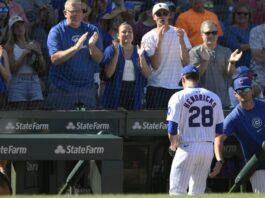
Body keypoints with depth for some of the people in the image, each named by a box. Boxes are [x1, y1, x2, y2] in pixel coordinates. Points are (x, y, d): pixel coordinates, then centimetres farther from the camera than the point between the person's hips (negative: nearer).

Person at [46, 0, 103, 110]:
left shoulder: (91, 30, 6)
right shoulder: (56, 31, -3)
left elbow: (98, 59, 1)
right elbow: (54, 58, -15)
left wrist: (92, 46, -21)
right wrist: (76, 48, -27)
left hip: (87, 87, 3)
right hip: (62, 87, -3)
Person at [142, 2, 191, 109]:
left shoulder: (179, 33, 6)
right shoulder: (148, 37, 2)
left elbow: (186, 62, -1)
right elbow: (155, 65, -8)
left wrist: (181, 41, -14)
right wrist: (159, 41, -17)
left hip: (178, 86, 1)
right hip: (156, 87, -1)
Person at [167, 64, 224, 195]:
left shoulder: (179, 97, -4)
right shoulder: (214, 97, 10)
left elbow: (172, 131, -8)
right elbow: (219, 131, 10)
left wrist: (173, 146, 11)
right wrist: (219, 158, 18)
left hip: (187, 148, -5)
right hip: (208, 149, 5)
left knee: (177, 192, -2)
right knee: (197, 193, 13)